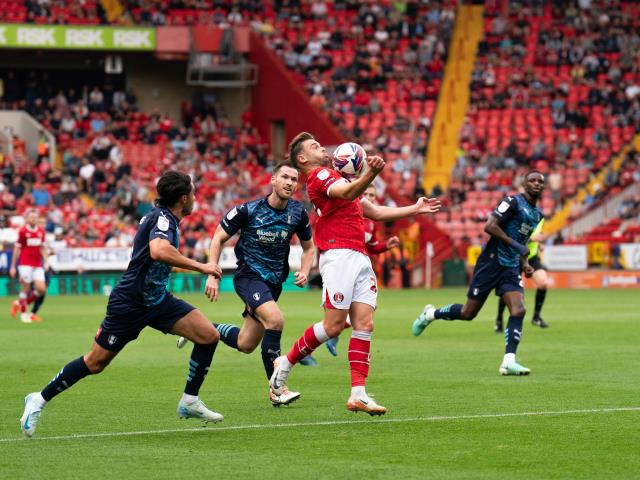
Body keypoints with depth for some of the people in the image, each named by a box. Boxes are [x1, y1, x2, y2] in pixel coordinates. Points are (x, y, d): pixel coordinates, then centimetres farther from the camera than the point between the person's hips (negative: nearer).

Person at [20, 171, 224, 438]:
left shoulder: (164, 218, 9)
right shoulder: (162, 218, -20)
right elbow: (158, 251, -42)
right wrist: (200, 267, -36)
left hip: (157, 300, 9)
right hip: (129, 303, -9)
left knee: (209, 336, -7)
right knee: (95, 363, 1)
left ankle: (190, 401, 4)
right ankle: (40, 400, 18)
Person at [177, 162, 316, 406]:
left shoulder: (298, 213, -3)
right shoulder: (248, 210, -15)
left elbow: (308, 247, 13)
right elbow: (218, 239, -4)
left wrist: (304, 272, -6)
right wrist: (212, 276, -11)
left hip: (274, 282, 6)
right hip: (249, 275, -5)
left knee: (245, 344, 9)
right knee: (275, 319, -30)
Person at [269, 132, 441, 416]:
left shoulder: (333, 177, 29)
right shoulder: (319, 176, -2)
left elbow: (374, 212, 34)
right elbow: (348, 193, -25)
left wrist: (415, 209, 30)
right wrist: (370, 174, -43)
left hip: (359, 257, 9)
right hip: (340, 254, -9)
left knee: (364, 323, -3)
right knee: (334, 324, -10)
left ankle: (358, 393, -8)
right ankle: (285, 364, 10)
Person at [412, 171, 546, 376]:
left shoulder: (537, 214, 14)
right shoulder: (513, 202, -11)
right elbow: (490, 226, -20)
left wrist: (524, 263, 14)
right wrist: (514, 244, -21)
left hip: (511, 268, 7)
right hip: (491, 263, -7)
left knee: (518, 310, -14)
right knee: (468, 313, 0)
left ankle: (508, 362, -16)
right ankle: (431, 314, 27)